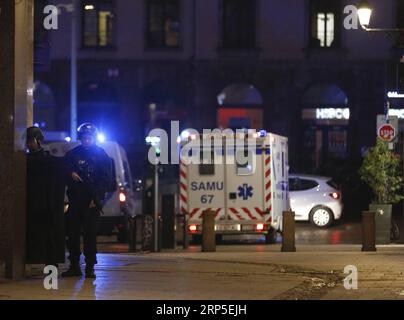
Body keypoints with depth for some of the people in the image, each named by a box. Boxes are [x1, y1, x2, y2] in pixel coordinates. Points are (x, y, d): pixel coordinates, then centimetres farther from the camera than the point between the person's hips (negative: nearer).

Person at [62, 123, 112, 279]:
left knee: (90, 234, -6)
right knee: (73, 233, 1)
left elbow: (105, 179, 1)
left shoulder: (101, 155, 6)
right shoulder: (72, 154, 13)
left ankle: (90, 267, -4)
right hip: (75, 199, 3)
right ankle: (74, 266, 8)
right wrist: (71, 174, -8)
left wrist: (96, 198, -8)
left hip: (91, 201, -3)